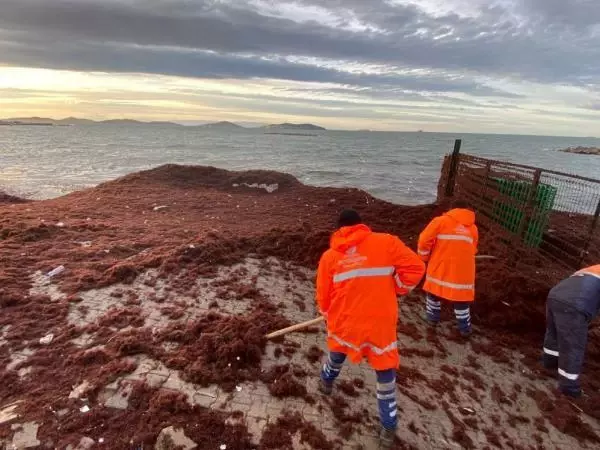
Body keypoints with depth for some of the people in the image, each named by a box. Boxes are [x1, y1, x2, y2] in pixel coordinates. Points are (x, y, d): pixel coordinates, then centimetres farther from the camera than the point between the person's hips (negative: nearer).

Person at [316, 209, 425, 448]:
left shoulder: (329, 256, -2)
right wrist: (392, 290, 4)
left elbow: (323, 297, 3)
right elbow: (415, 268, -10)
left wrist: (331, 316, 23)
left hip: (344, 322, 2)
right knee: (386, 375, 18)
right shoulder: (386, 242, -7)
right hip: (380, 324, -2)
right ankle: (388, 429, 28)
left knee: (336, 353, 32)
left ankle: (326, 382, 58)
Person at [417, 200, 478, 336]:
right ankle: (465, 328, 26)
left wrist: (425, 257, 7)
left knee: (434, 292, 21)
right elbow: (473, 250, 16)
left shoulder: (441, 221, -2)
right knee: (461, 300, 16)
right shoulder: (473, 228, 10)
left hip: (440, 268, -2)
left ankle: (433, 318, 32)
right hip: (463, 271, 2)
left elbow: (424, 240, -8)